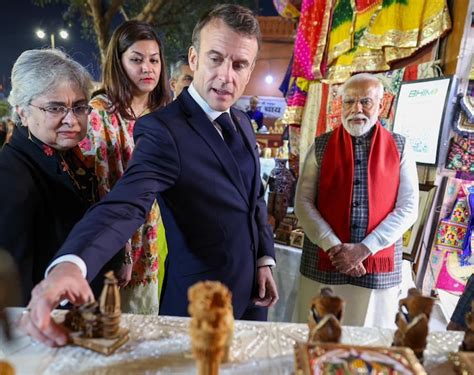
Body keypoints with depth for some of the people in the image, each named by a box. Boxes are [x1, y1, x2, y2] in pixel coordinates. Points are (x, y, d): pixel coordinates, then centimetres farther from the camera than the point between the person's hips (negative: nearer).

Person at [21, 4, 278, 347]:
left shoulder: (243, 123, 3)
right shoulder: (163, 129, -21)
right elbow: (124, 204, -35)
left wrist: (264, 259, 6)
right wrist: (70, 265, -53)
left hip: (252, 287, 7)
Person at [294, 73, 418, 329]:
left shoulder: (399, 147, 3)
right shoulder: (321, 146, 2)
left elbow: (408, 208, -1)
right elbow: (303, 203, -2)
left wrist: (365, 248, -12)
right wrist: (334, 248, -13)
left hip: (380, 265, 1)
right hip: (322, 263, 0)